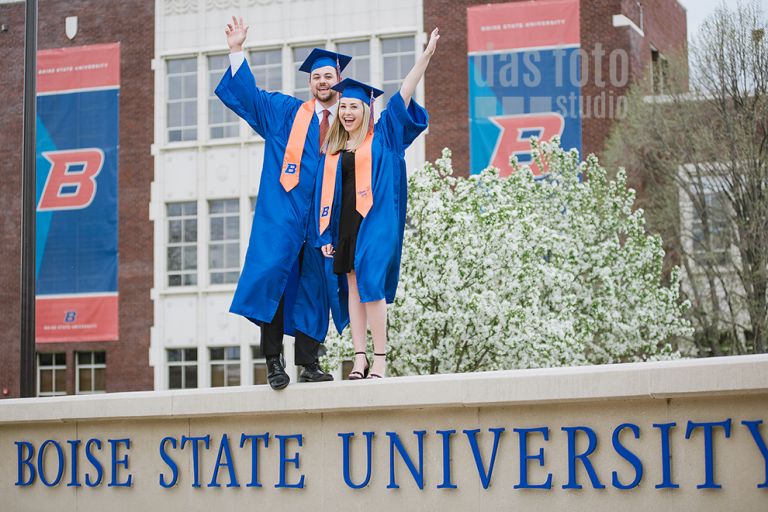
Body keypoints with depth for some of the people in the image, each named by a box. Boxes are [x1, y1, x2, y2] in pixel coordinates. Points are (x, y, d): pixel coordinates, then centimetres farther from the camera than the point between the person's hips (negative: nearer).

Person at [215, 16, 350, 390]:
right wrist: (237, 52, 0)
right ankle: (273, 359, -9)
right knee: (273, 273, -14)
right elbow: (248, 93, 9)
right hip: (283, 213, -1)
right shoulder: (286, 112, 13)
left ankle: (309, 364, 5)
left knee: (313, 286, 2)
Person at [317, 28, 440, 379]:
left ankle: (380, 359, -9)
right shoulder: (333, 148, 15)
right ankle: (360, 359, 3)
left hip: (374, 220, -5)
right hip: (344, 223, 5)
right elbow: (326, 193, 14)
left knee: (370, 284, -13)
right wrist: (326, 234, 7)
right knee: (353, 288, 3)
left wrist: (426, 55, -7)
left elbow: (403, 96, -1)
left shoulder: (383, 137, 6)